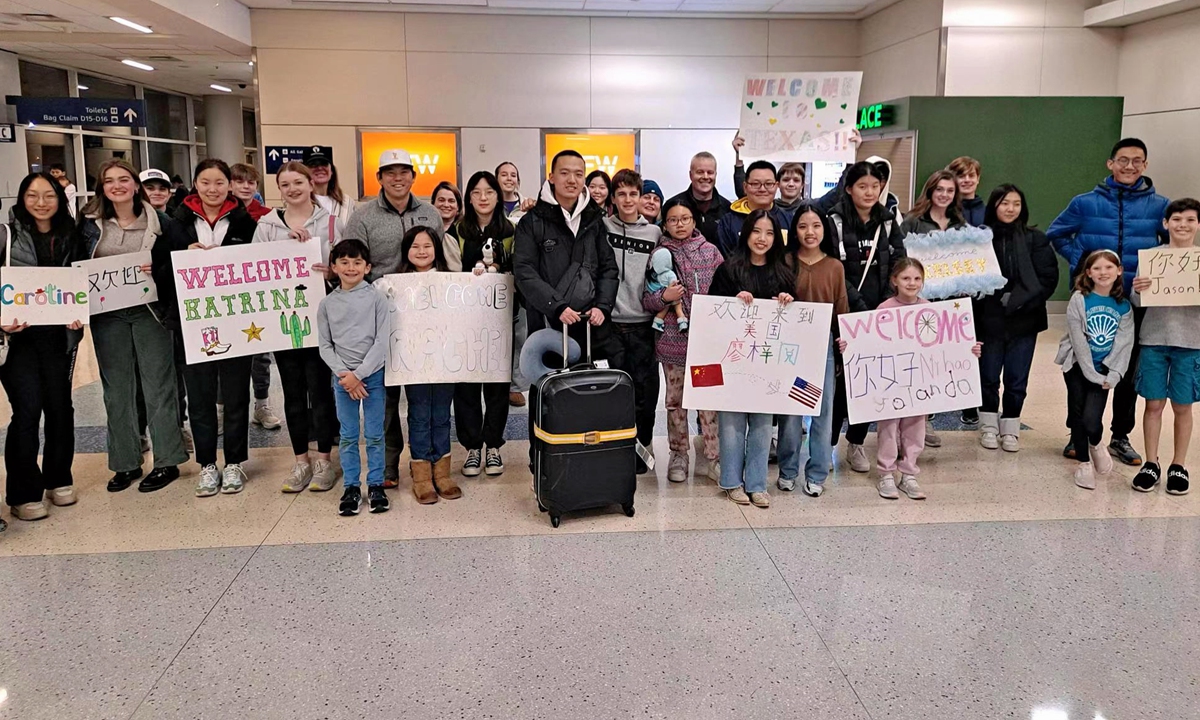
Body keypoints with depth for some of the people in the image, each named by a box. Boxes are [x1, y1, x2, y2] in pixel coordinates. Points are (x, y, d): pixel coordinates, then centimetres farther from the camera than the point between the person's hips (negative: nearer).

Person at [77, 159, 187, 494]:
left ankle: (166, 461, 11)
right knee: (116, 389, 8)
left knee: (158, 386, 2)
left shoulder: (159, 222, 0)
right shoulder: (90, 224, 6)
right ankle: (125, 463, 18)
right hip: (107, 314, 3)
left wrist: (156, 272, -19)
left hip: (150, 311, -3)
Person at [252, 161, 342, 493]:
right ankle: (301, 460, 19)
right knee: (293, 391, 8)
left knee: (320, 388, 1)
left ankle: (324, 460, 13)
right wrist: (288, 243, -12)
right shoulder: (267, 224, 8)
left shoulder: (331, 222, 4)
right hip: (282, 318, 2)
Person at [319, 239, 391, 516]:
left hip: (373, 374, -2)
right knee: (348, 436, 7)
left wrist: (359, 373, -13)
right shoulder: (327, 304, 4)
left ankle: (376, 485, 15)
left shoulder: (377, 298, -3)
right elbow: (325, 346, 4)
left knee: (374, 435, 4)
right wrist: (344, 374, -9)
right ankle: (351, 487, 16)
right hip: (342, 377, 2)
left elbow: (382, 341, -8)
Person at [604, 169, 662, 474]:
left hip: (643, 323, 1)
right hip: (611, 322, -1)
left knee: (644, 389, 4)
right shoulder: (602, 227, 3)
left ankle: (642, 446, 18)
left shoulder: (654, 232, 7)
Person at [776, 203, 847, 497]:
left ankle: (816, 474, 15)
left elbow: (842, 309, 7)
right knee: (790, 408, 3)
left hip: (824, 344, 1)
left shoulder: (835, 267, 6)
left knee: (823, 409, 5)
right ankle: (788, 470, 18)